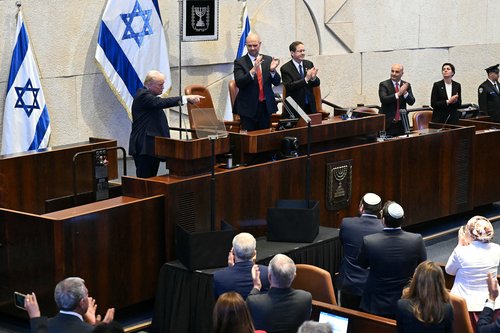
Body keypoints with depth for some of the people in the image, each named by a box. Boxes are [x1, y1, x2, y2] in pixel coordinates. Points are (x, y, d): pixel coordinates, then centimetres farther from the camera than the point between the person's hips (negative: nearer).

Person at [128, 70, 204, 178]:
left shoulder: (148, 95, 20)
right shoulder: (143, 95, -13)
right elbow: (161, 103, -29)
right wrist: (186, 98, -34)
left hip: (152, 146, 10)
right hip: (144, 148, -10)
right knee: (145, 179, -11)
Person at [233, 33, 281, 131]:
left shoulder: (268, 60, 7)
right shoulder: (240, 62, -3)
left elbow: (277, 82, 3)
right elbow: (239, 83, -17)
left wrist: (272, 70, -18)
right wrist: (253, 71, -31)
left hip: (266, 106, 3)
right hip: (248, 107, -3)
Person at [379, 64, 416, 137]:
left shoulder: (406, 85, 9)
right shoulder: (384, 84, -1)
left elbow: (411, 102, -1)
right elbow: (383, 99, -17)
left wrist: (405, 92, -20)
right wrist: (398, 94, -27)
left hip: (402, 123, 3)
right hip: (388, 122, -3)